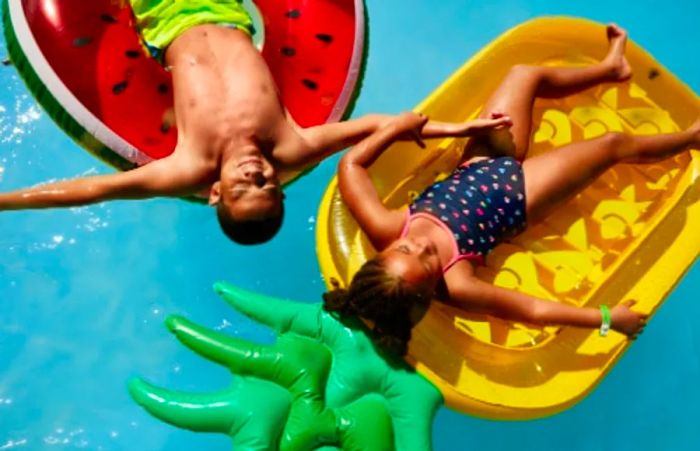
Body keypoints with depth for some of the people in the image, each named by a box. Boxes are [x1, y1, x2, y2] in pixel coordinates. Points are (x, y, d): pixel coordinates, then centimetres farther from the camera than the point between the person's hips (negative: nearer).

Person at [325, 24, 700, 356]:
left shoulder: (384, 230, -31)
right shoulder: (455, 285, -38)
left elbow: (351, 164, -20)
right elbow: (535, 310, -30)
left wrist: (396, 127, -19)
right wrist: (606, 318, -26)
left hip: (479, 167, 5)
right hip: (516, 194, -4)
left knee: (526, 75, 15)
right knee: (614, 145, 6)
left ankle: (610, 68, 48)